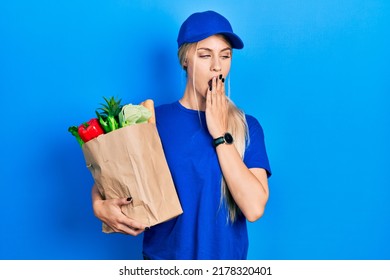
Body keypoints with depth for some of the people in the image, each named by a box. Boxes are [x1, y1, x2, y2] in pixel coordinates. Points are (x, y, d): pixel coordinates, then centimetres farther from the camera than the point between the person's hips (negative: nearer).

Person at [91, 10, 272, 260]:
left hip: (226, 255, 0)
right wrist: (99, 206, -20)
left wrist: (220, 134, -20)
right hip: (164, 255, 0)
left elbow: (254, 208, -20)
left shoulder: (247, 127, -8)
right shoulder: (153, 120, -10)